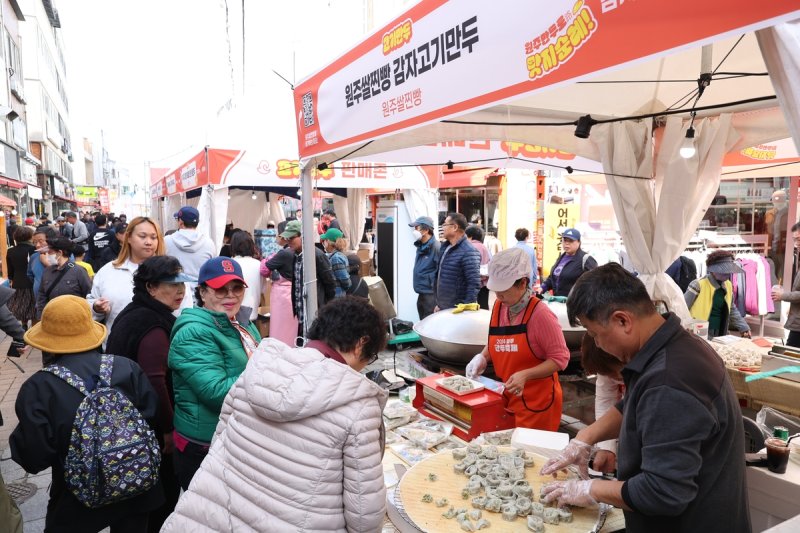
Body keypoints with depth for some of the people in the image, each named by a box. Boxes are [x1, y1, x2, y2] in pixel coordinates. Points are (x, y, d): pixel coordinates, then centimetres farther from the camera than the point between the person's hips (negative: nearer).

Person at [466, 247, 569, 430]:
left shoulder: (540, 314, -19)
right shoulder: (498, 306, 1)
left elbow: (559, 358, -15)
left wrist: (525, 375, -26)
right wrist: (482, 358, -4)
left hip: (536, 401, -6)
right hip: (506, 397, 6)